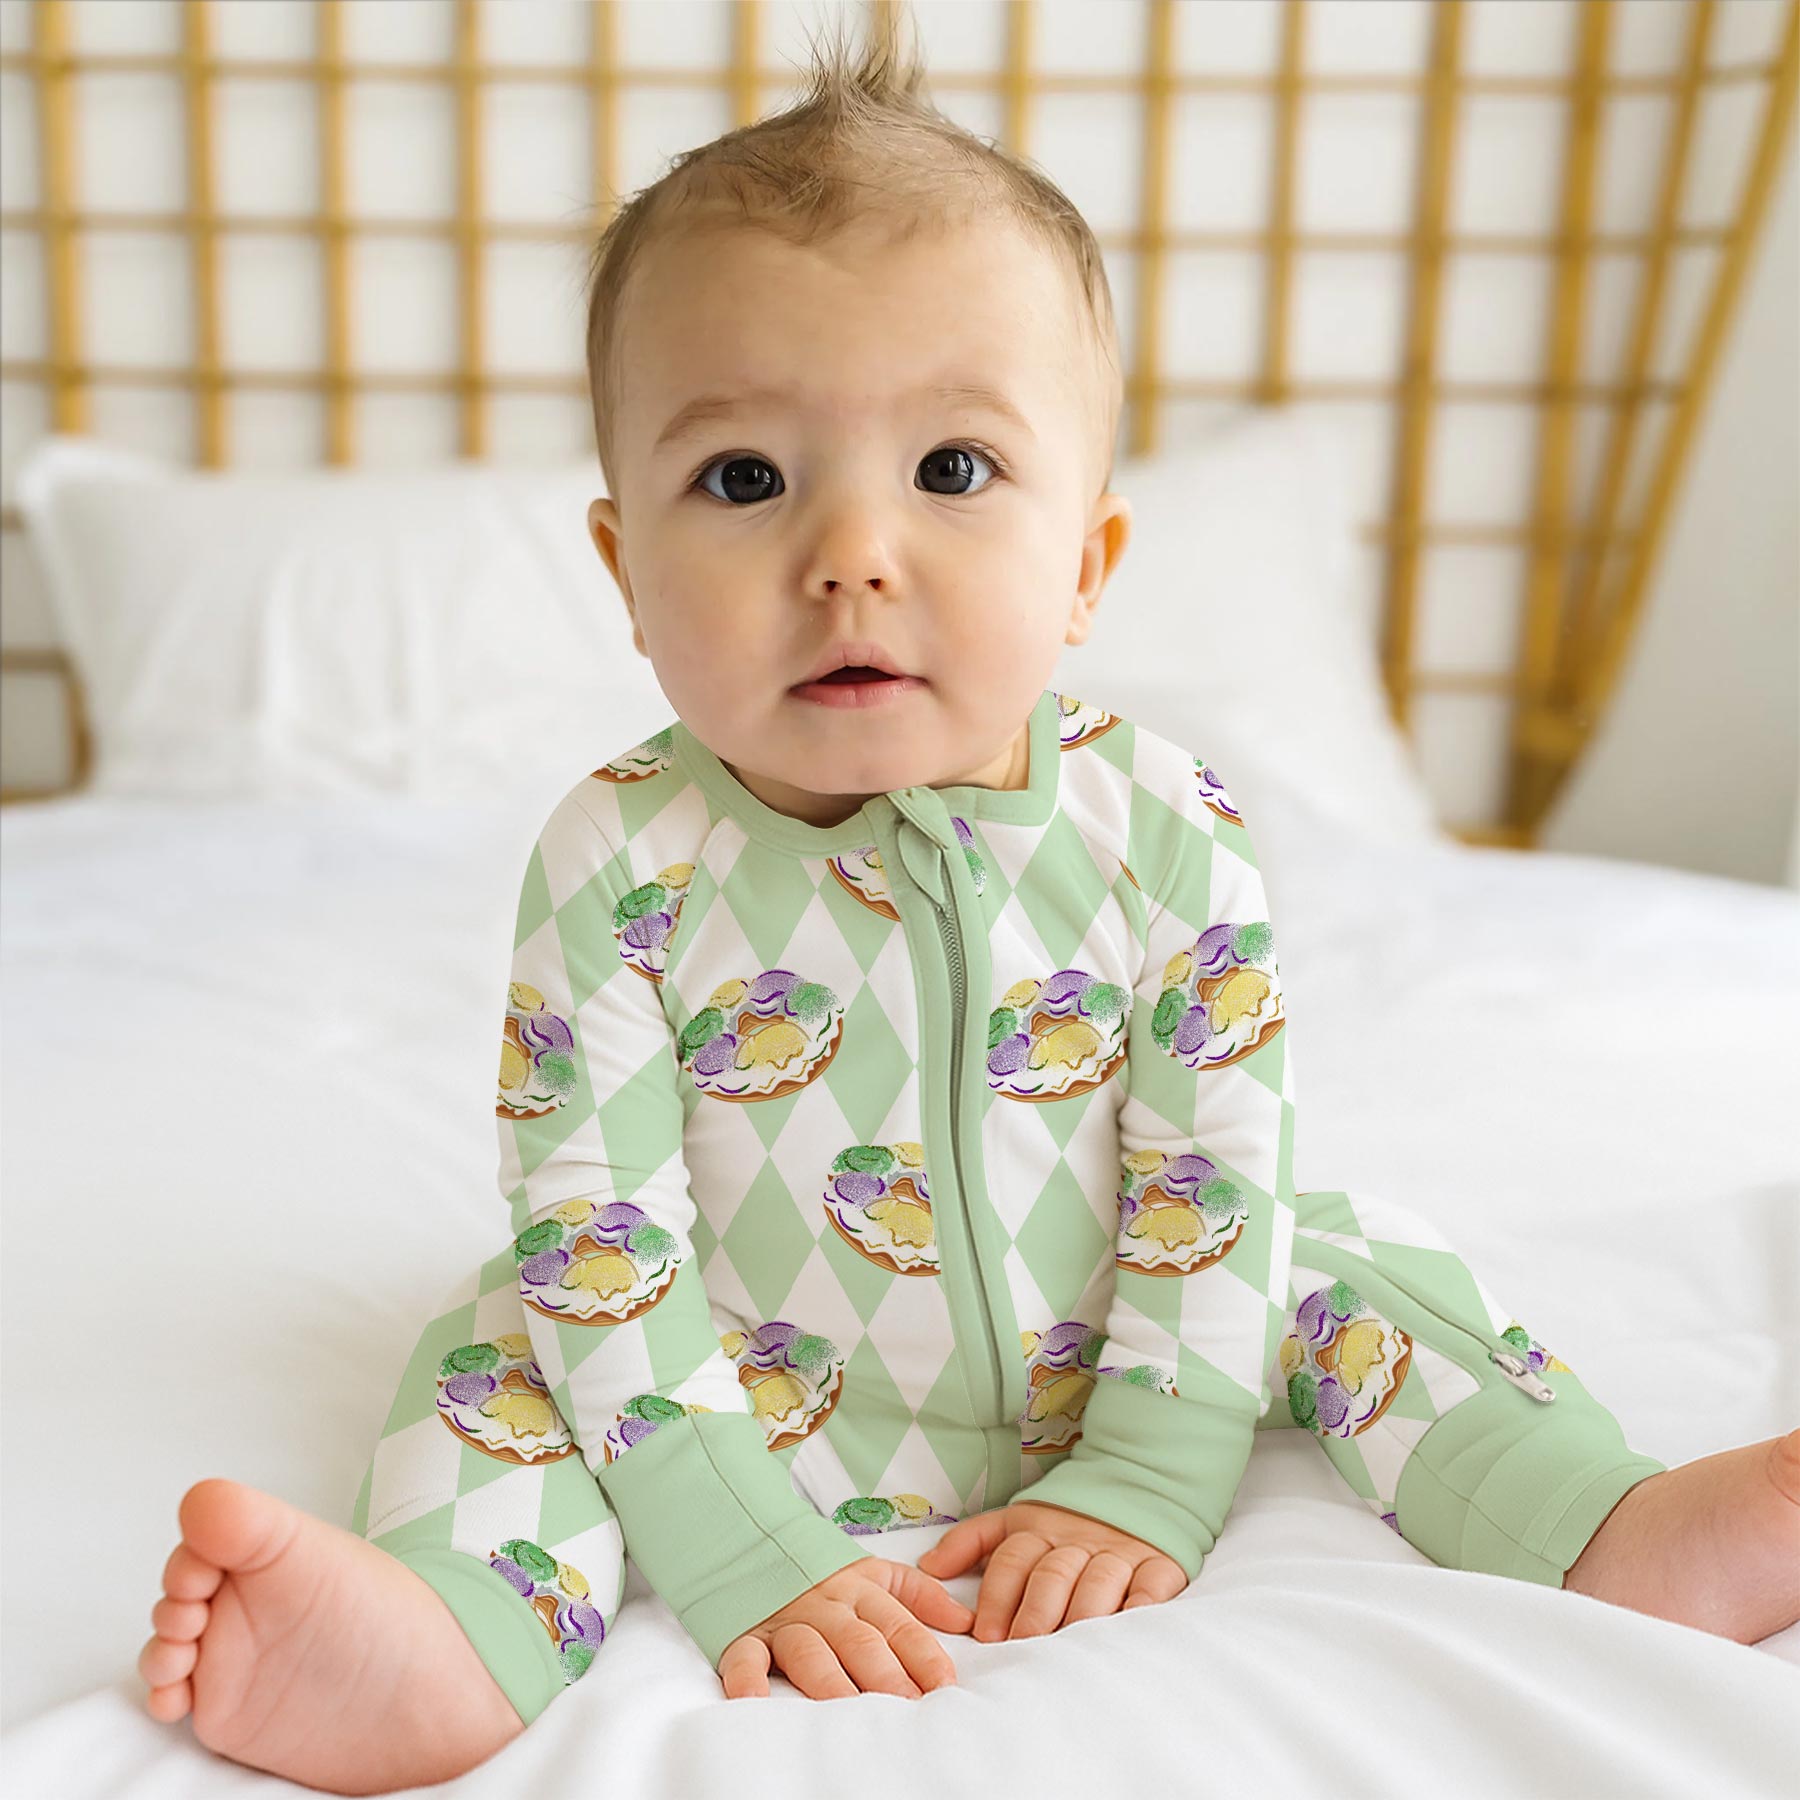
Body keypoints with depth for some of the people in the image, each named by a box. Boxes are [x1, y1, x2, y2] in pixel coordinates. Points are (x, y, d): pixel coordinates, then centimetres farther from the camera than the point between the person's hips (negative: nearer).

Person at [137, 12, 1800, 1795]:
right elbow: (598, 1238, -20)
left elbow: (1217, 1175, -11)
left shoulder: (1164, 828, -17)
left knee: (1349, 1259, -7)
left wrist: (1151, 1480, -15)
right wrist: (751, 1559, -23)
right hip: (776, 1432, -1)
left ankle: (1624, 1539, 0)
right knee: (509, 1336, -15)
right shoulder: (622, 865, -21)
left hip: (1107, 1402, 1)